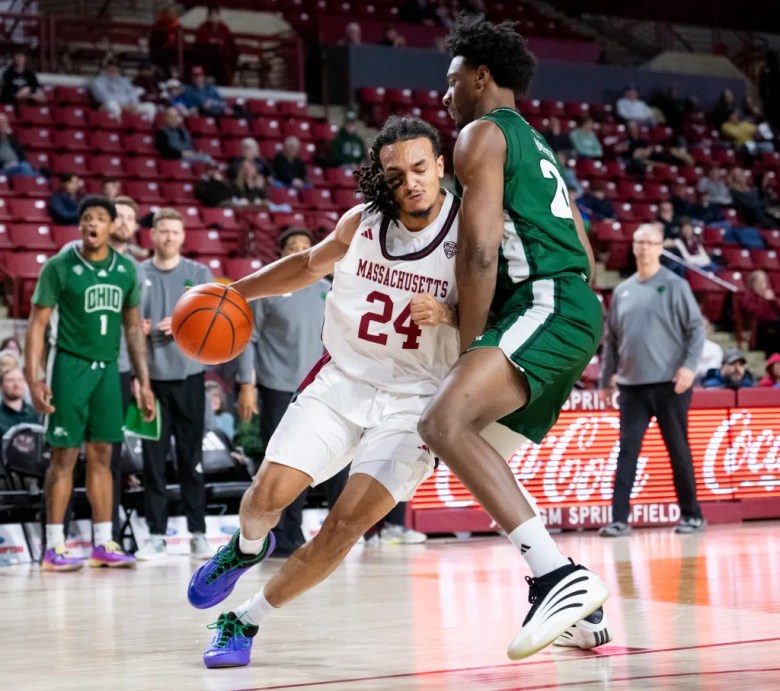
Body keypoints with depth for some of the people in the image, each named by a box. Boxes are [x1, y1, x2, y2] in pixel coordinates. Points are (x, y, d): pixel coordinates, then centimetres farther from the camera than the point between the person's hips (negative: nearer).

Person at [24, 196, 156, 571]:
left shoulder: (126, 269, 7)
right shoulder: (59, 267, -7)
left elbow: (132, 327, 13)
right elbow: (38, 323, -6)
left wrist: (144, 382, 10)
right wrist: (34, 379, -15)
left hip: (108, 367, 5)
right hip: (70, 365, -5)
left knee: (102, 454, 7)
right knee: (64, 454, -3)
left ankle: (103, 544, 12)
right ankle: (54, 547, 1)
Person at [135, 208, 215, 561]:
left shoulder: (199, 274, 6)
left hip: (189, 376, 0)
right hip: (150, 377, 0)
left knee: (191, 459, 4)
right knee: (153, 459, 1)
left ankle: (198, 533, 9)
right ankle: (156, 535, 6)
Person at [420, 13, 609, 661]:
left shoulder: (482, 134, 0)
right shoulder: (536, 146, 30)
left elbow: (480, 253, -11)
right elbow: (584, 254, 30)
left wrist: (469, 348, -5)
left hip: (546, 305, -10)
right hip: (576, 307, 10)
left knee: (446, 421, -27)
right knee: (474, 443, 18)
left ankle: (562, 577, -36)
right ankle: (579, 610, 19)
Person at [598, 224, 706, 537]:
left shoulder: (674, 286, -2)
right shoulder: (622, 291, 11)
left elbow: (696, 328, -5)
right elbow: (612, 340, 16)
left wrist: (690, 364, -17)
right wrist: (605, 379, 14)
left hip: (669, 384, -4)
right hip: (632, 385, 4)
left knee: (679, 451, 4)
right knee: (627, 451, -3)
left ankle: (692, 515, 15)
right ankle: (620, 518, -4)